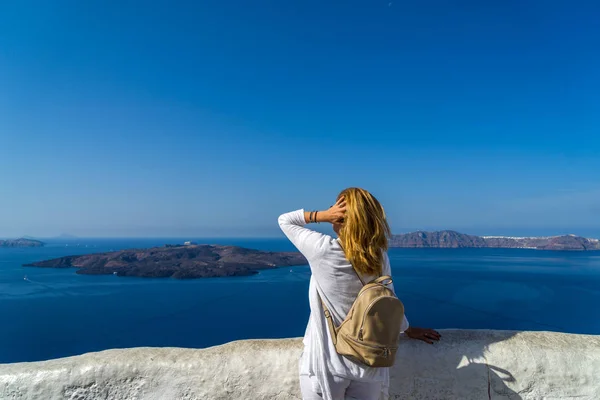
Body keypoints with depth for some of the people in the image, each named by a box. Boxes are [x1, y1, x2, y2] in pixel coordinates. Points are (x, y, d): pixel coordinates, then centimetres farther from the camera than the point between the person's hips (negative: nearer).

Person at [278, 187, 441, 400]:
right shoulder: (380, 257, -5)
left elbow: (285, 220, -2)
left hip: (326, 363, -3)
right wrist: (407, 329, 25)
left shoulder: (323, 249, -17)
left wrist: (322, 215, -14)